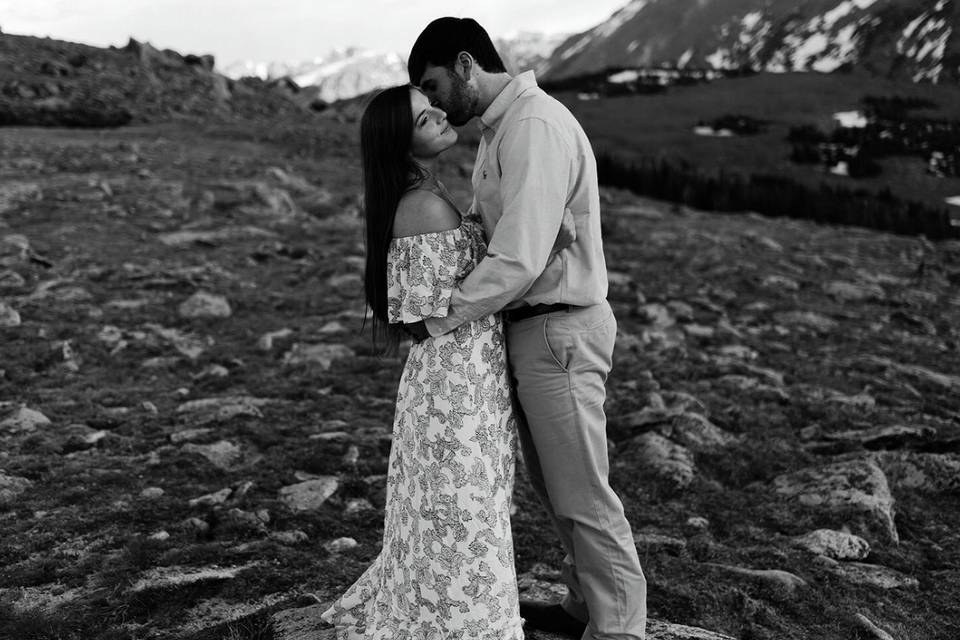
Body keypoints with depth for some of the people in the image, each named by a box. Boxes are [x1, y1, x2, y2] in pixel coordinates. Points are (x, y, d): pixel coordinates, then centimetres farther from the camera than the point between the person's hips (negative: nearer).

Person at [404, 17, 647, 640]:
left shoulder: (534, 127, -19)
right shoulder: (500, 128, 14)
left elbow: (519, 260, -27)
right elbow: (482, 232, 15)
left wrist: (439, 322, -17)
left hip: (559, 331, -10)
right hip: (530, 326, 10)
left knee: (581, 494, 2)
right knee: (554, 484, 20)